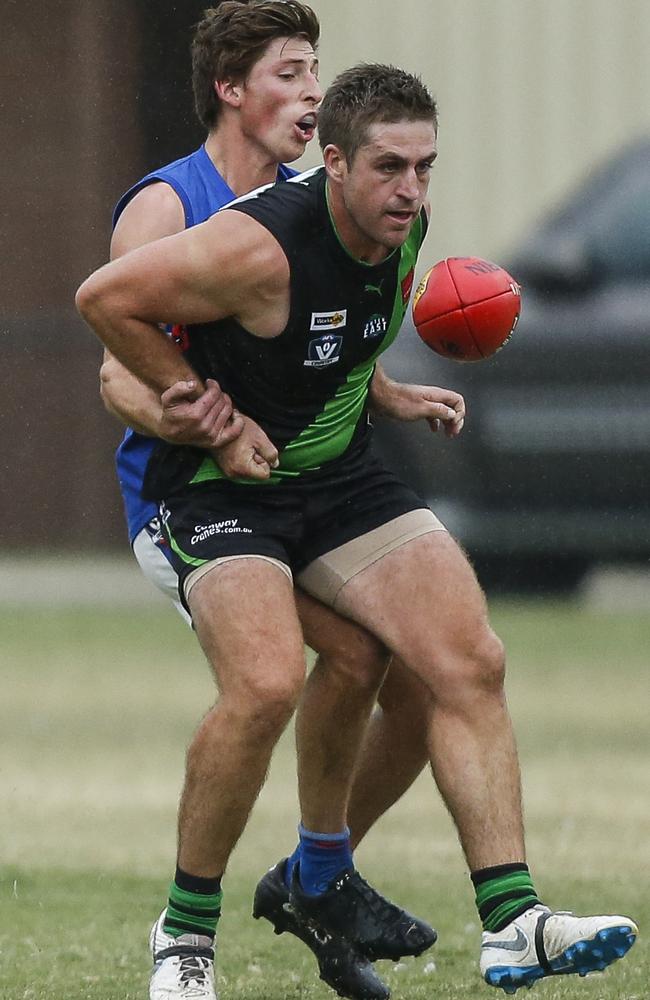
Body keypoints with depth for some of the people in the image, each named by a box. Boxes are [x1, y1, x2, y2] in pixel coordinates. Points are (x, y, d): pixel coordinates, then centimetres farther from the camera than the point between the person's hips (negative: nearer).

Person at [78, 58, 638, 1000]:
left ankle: (512, 921, -7)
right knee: (267, 685, -28)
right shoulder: (261, 246, -27)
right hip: (221, 488, -7)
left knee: (472, 663, -8)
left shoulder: (404, 225, -3)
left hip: (343, 477, 7)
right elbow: (105, 298, -21)